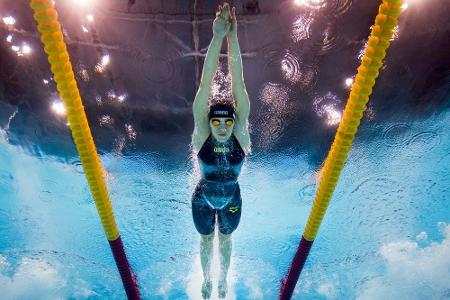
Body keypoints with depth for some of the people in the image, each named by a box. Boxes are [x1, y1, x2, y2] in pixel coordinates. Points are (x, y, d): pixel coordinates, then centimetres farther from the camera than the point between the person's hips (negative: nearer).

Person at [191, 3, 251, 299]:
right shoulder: (202, 133, -28)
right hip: (203, 200, 0)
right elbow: (205, 85, -38)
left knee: (226, 240, 25)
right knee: (206, 240, 24)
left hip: (232, 200, 1)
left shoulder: (240, 133, -27)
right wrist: (217, 37, -44)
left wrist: (233, 37, -41)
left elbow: (238, 84, -35)